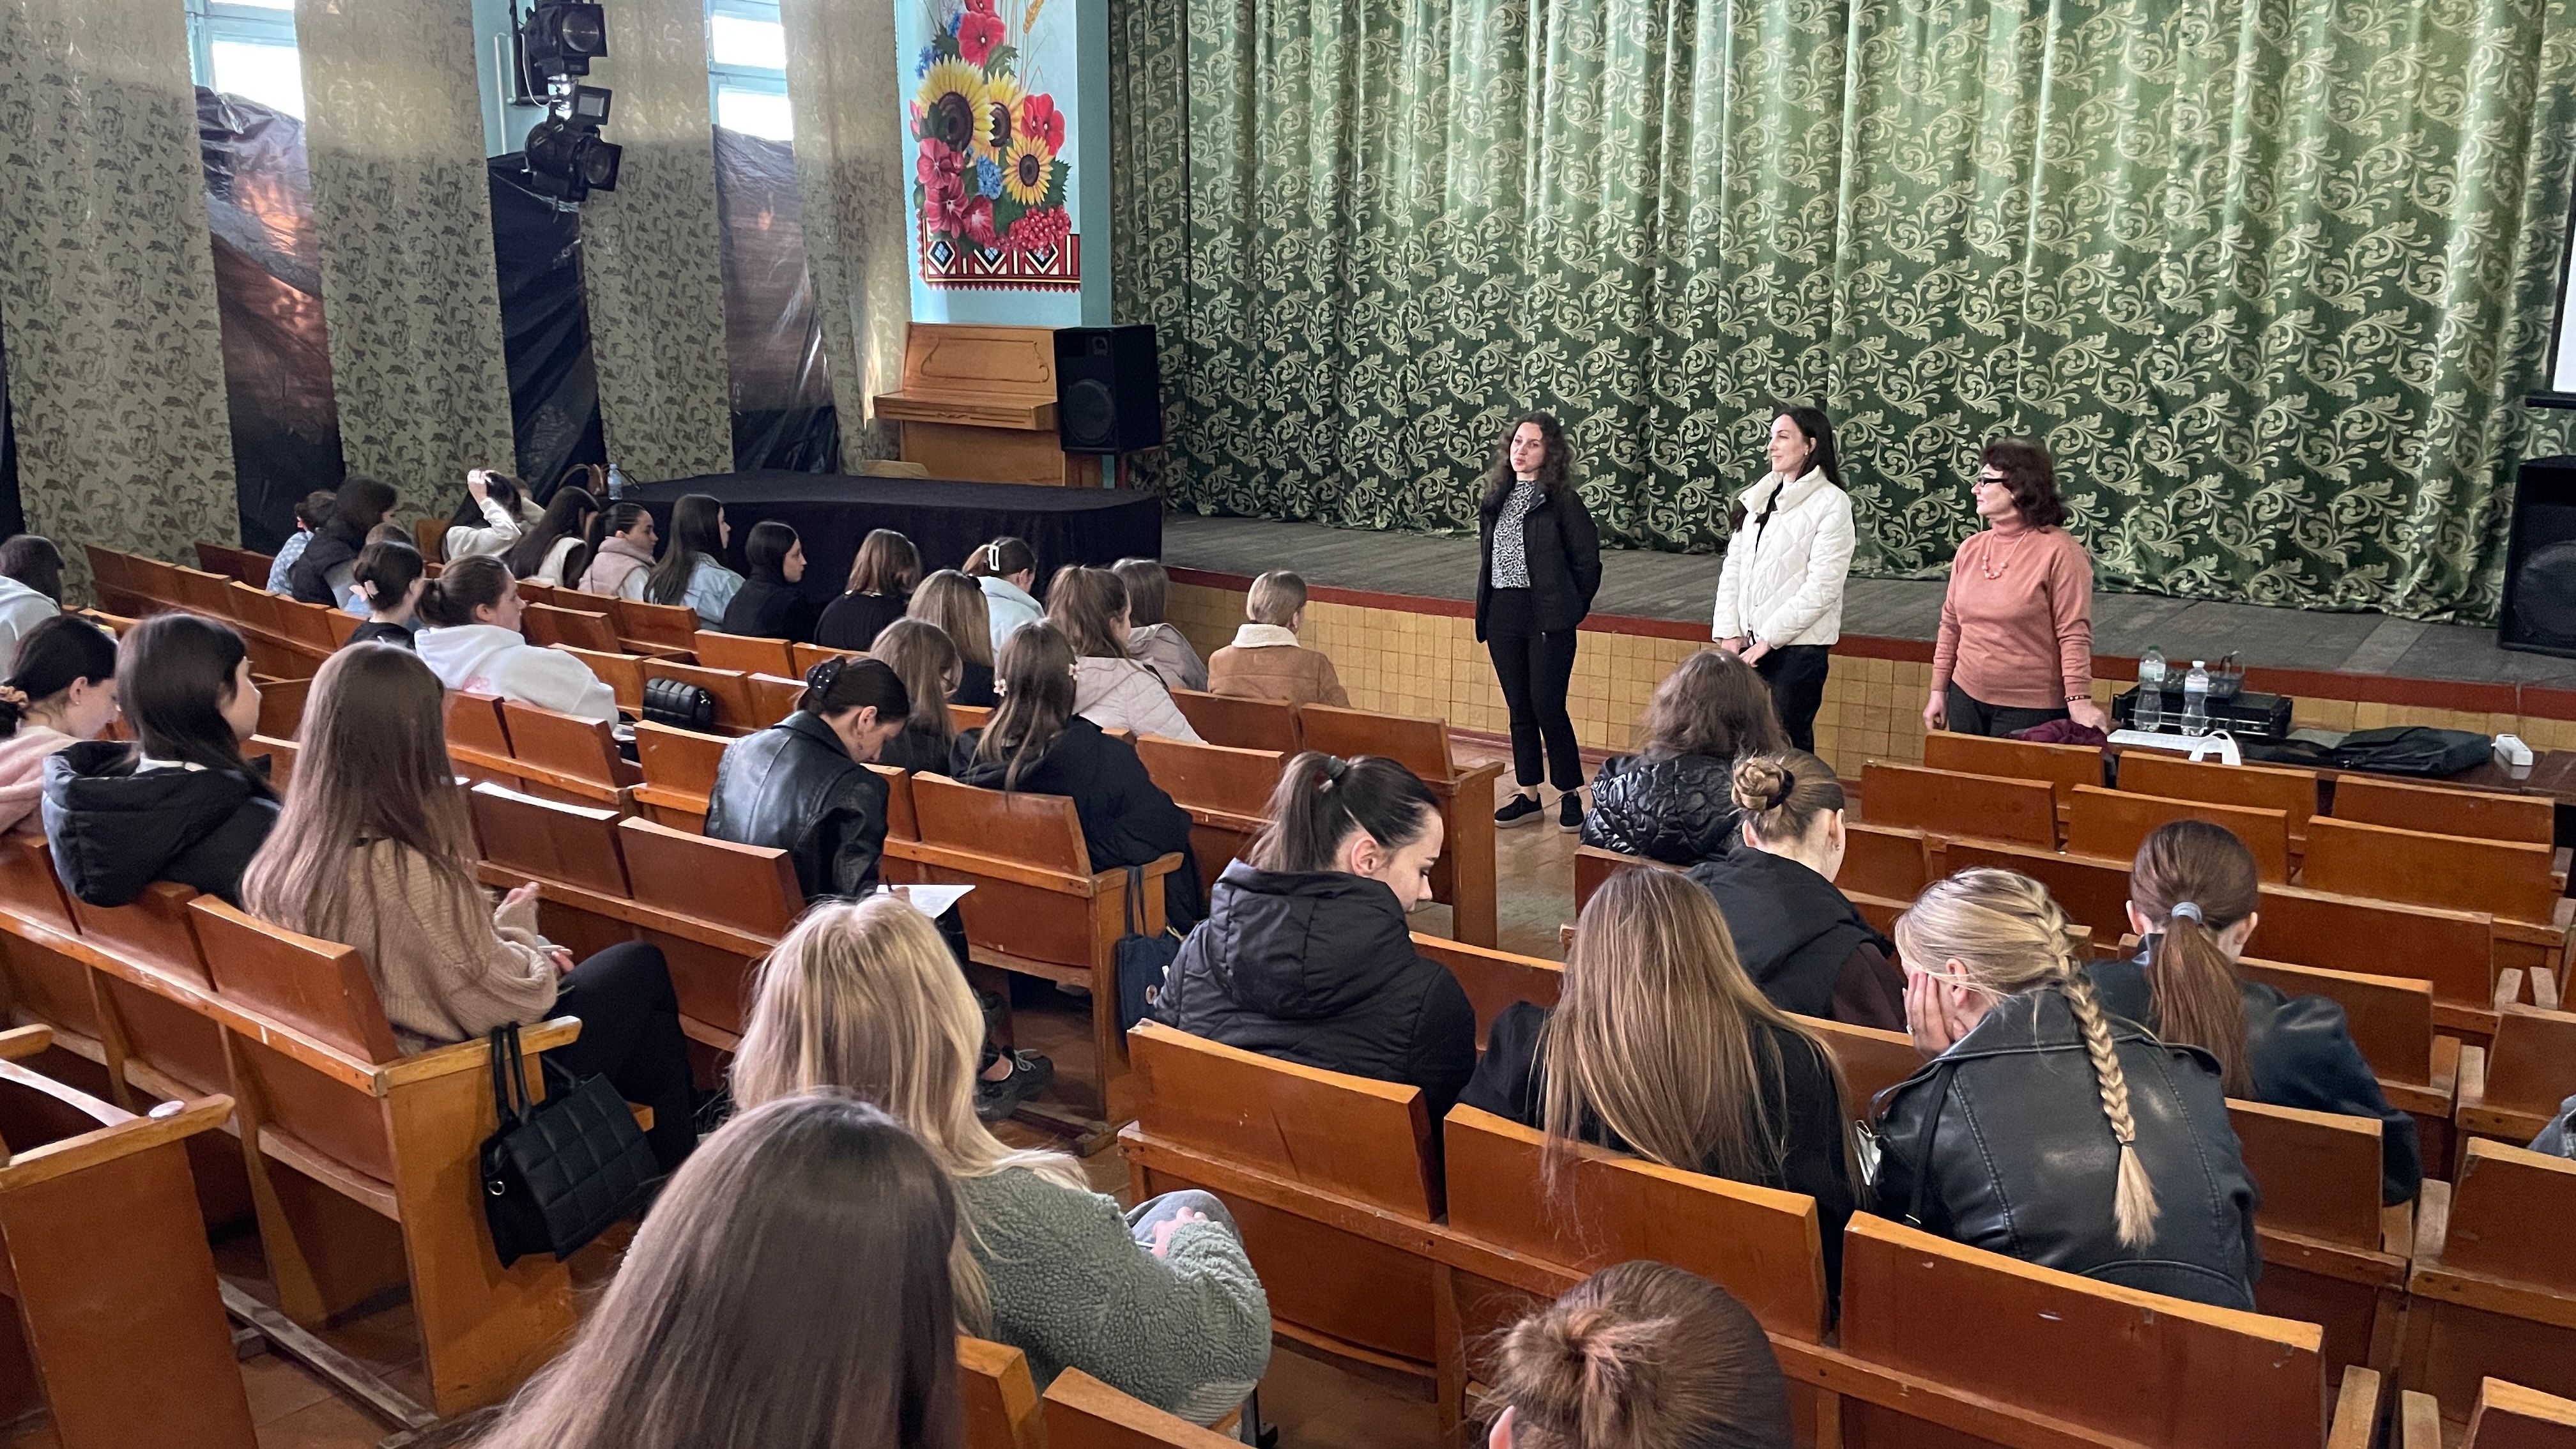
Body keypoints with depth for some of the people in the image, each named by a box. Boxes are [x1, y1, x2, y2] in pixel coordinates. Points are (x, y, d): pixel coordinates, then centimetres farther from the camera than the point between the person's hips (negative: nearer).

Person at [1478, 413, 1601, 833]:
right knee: (1519, 708, 11)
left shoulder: (1561, 500, -7)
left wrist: (1570, 610, -2)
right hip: (1503, 617, 6)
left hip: (1547, 619, -6)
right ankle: (1528, 794, 21)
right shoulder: (1497, 498, 10)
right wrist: (1484, 612, 10)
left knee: (1549, 707, -4)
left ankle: (1570, 794, 11)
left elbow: (1588, 561, -5)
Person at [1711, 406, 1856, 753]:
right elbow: (1732, 567, 10)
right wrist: (1729, 633, 0)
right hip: (1749, 644, 6)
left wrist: (1768, 638, -14)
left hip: (1798, 646, -6)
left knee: (1788, 745, 1)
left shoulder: (1831, 503, -7)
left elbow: (1822, 586, -13)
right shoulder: (1757, 497, 12)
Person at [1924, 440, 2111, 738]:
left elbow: (2074, 634, -15)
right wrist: (1938, 691, 11)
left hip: (2031, 709, -6)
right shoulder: (1971, 548, 7)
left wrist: (2079, 702, -21)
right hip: (1966, 698, 6)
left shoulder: (2060, 551, -11)